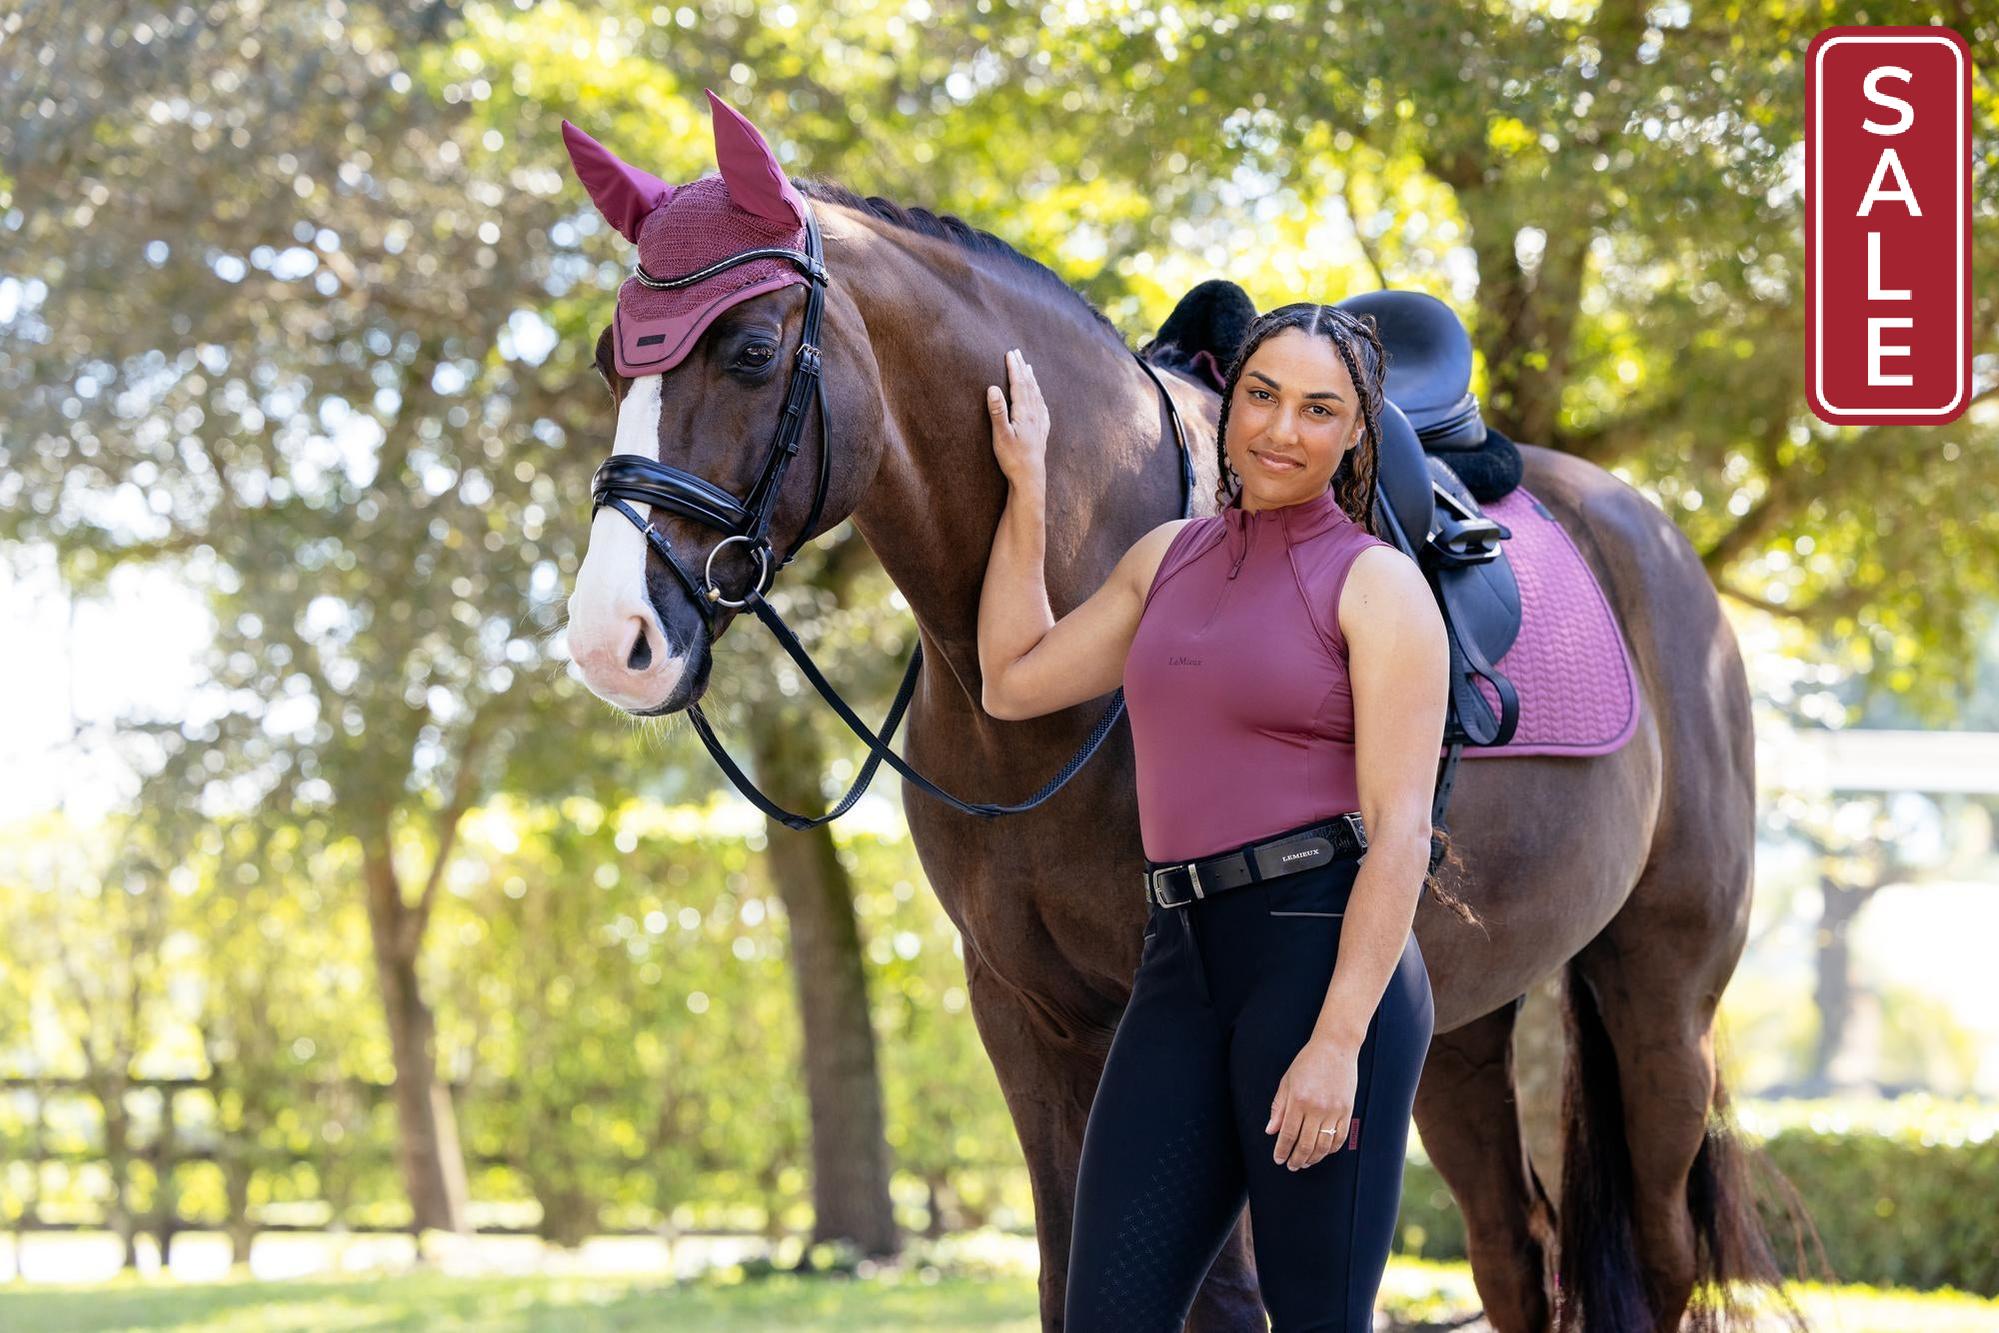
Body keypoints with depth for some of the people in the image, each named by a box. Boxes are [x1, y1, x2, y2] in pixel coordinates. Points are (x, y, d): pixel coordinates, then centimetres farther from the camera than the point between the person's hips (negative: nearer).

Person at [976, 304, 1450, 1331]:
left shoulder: (1378, 584, -2)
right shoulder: (1169, 557, 17)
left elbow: (1399, 830, -10)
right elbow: (1013, 681, 24)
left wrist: (1338, 1041, -18)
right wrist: (1026, 485, 22)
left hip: (1323, 949, -6)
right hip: (1183, 960, 6)